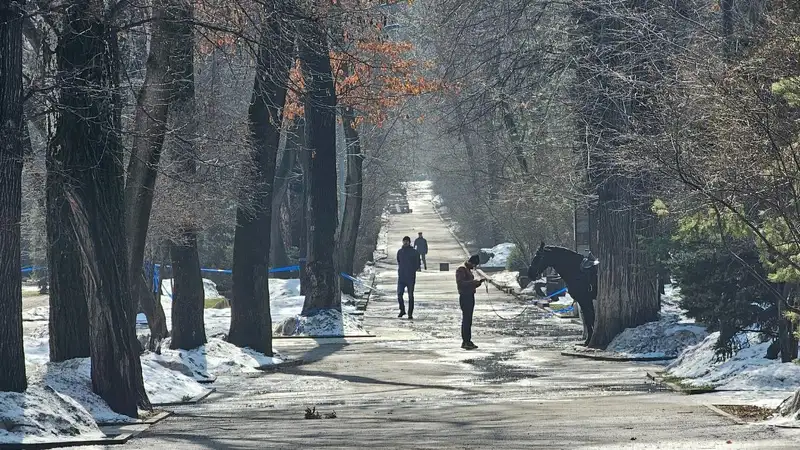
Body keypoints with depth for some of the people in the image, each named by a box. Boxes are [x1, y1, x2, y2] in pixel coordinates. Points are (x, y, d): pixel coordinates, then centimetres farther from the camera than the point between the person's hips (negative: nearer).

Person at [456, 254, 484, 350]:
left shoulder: (468, 271, 20)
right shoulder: (461, 270, -9)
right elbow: (460, 283, -22)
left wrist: (478, 282, 10)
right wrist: (473, 282, -24)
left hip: (470, 296, 10)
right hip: (465, 297, -10)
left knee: (469, 320, 10)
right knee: (466, 320, -10)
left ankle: (468, 341, 12)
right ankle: (465, 342, -10)